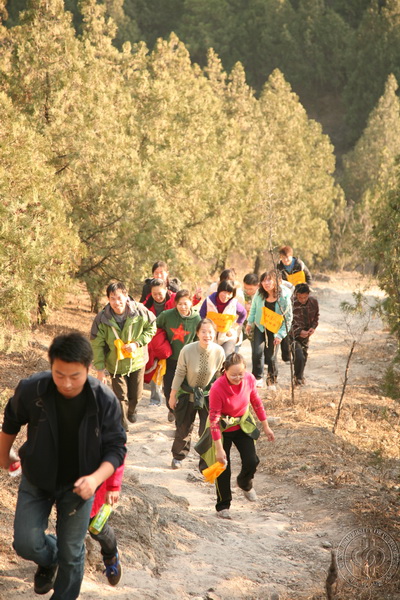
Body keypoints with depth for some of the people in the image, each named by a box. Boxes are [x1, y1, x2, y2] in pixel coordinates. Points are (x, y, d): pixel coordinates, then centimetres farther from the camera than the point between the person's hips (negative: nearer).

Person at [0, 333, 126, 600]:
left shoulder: (105, 400, -25)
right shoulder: (31, 390, -24)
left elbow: (116, 446, -14)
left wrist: (96, 478, -32)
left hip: (78, 485, -1)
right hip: (37, 479, 1)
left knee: (71, 554, 8)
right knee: (26, 544, -3)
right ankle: (49, 560, 34)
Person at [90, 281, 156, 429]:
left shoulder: (139, 311, -20)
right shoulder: (102, 318, -21)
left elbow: (151, 327, -4)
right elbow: (96, 345, -13)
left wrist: (137, 343, -19)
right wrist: (100, 369, -13)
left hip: (137, 360, 2)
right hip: (115, 364, -2)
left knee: (136, 395, 18)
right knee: (120, 397, 2)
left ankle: (131, 410, 52)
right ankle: (122, 425, 24)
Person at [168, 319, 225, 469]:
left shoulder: (219, 352, -19)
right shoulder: (187, 350, -23)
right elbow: (179, 374, -10)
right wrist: (172, 396, -2)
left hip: (208, 395, 0)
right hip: (188, 395, 0)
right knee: (183, 428, 14)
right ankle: (178, 457, 39)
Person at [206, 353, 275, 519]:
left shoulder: (249, 379, -18)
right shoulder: (217, 388, -31)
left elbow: (256, 402, 1)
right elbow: (214, 420, -25)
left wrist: (266, 427, 8)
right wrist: (219, 449, -24)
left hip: (243, 425, 4)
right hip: (223, 428, -4)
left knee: (251, 461, -5)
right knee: (223, 467, 2)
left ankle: (245, 484, 31)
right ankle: (223, 506, 22)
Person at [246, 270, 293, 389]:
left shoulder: (284, 298, -21)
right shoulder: (259, 295, -14)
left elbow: (288, 318, -12)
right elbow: (253, 308, 8)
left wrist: (280, 334, -14)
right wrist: (250, 322, 8)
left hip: (274, 330, -2)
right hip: (260, 327, 2)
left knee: (270, 356, 4)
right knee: (257, 352, -15)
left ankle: (272, 380, 29)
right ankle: (257, 377, 6)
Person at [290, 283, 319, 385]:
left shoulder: (314, 302, -7)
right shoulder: (292, 303, -23)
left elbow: (316, 316, 9)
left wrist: (313, 327, -8)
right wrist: (299, 331, -29)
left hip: (306, 334, 5)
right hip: (293, 335, -5)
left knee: (304, 356, 18)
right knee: (299, 357, -18)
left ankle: (300, 376, 41)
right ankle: (298, 377, 5)